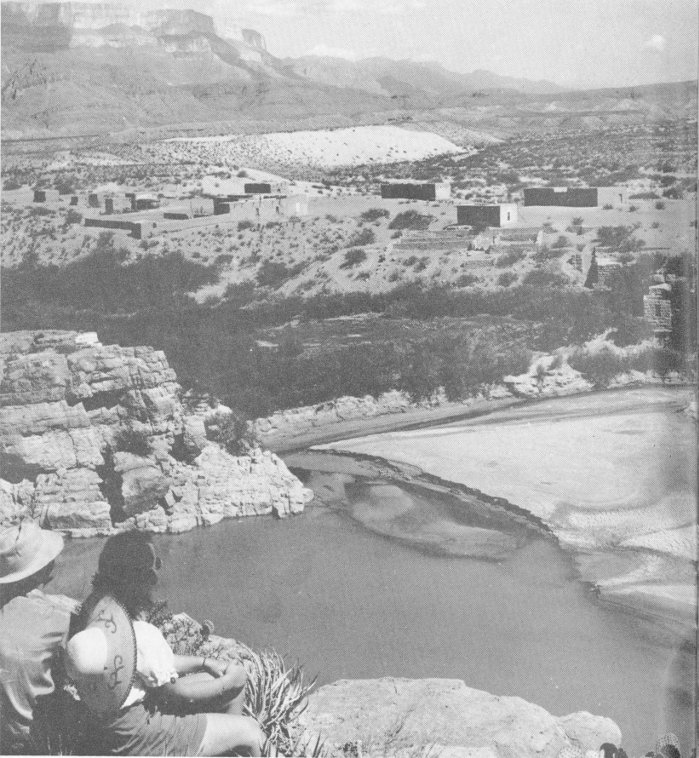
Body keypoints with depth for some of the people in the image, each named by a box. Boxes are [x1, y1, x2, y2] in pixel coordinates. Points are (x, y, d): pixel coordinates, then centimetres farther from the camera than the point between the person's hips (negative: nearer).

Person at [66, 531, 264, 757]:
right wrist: (227, 683, -5)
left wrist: (204, 662, 7)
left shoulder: (96, 604, -2)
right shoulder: (141, 634, -31)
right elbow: (177, 692, -18)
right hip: (137, 734, -9)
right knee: (251, 732, -3)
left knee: (237, 673, 14)